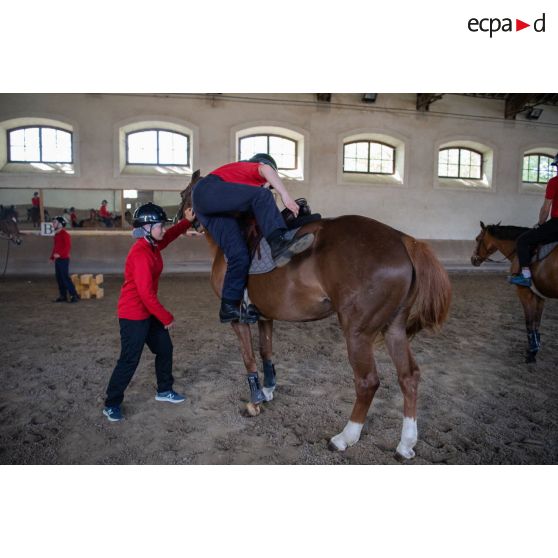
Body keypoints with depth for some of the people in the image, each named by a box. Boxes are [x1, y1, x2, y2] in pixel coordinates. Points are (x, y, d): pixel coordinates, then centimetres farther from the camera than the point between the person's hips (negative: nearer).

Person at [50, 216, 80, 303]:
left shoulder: (65, 234, -12)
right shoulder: (56, 234, 16)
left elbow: (68, 246, -21)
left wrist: (60, 254, -28)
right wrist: (52, 257, 17)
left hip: (63, 259, -9)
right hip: (57, 259, 9)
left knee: (65, 278, -10)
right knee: (59, 278, 10)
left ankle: (74, 295, -6)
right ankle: (63, 296, 16)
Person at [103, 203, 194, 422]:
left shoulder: (153, 245, 2)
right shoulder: (141, 254, -25)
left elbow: (171, 235, 19)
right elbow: (145, 293, -27)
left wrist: (187, 220, -2)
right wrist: (166, 317, -17)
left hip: (148, 312, 10)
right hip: (133, 315, -10)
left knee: (165, 349, 17)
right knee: (129, 360, -1)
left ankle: (164, 390, 35)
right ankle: (111, 405, 15)